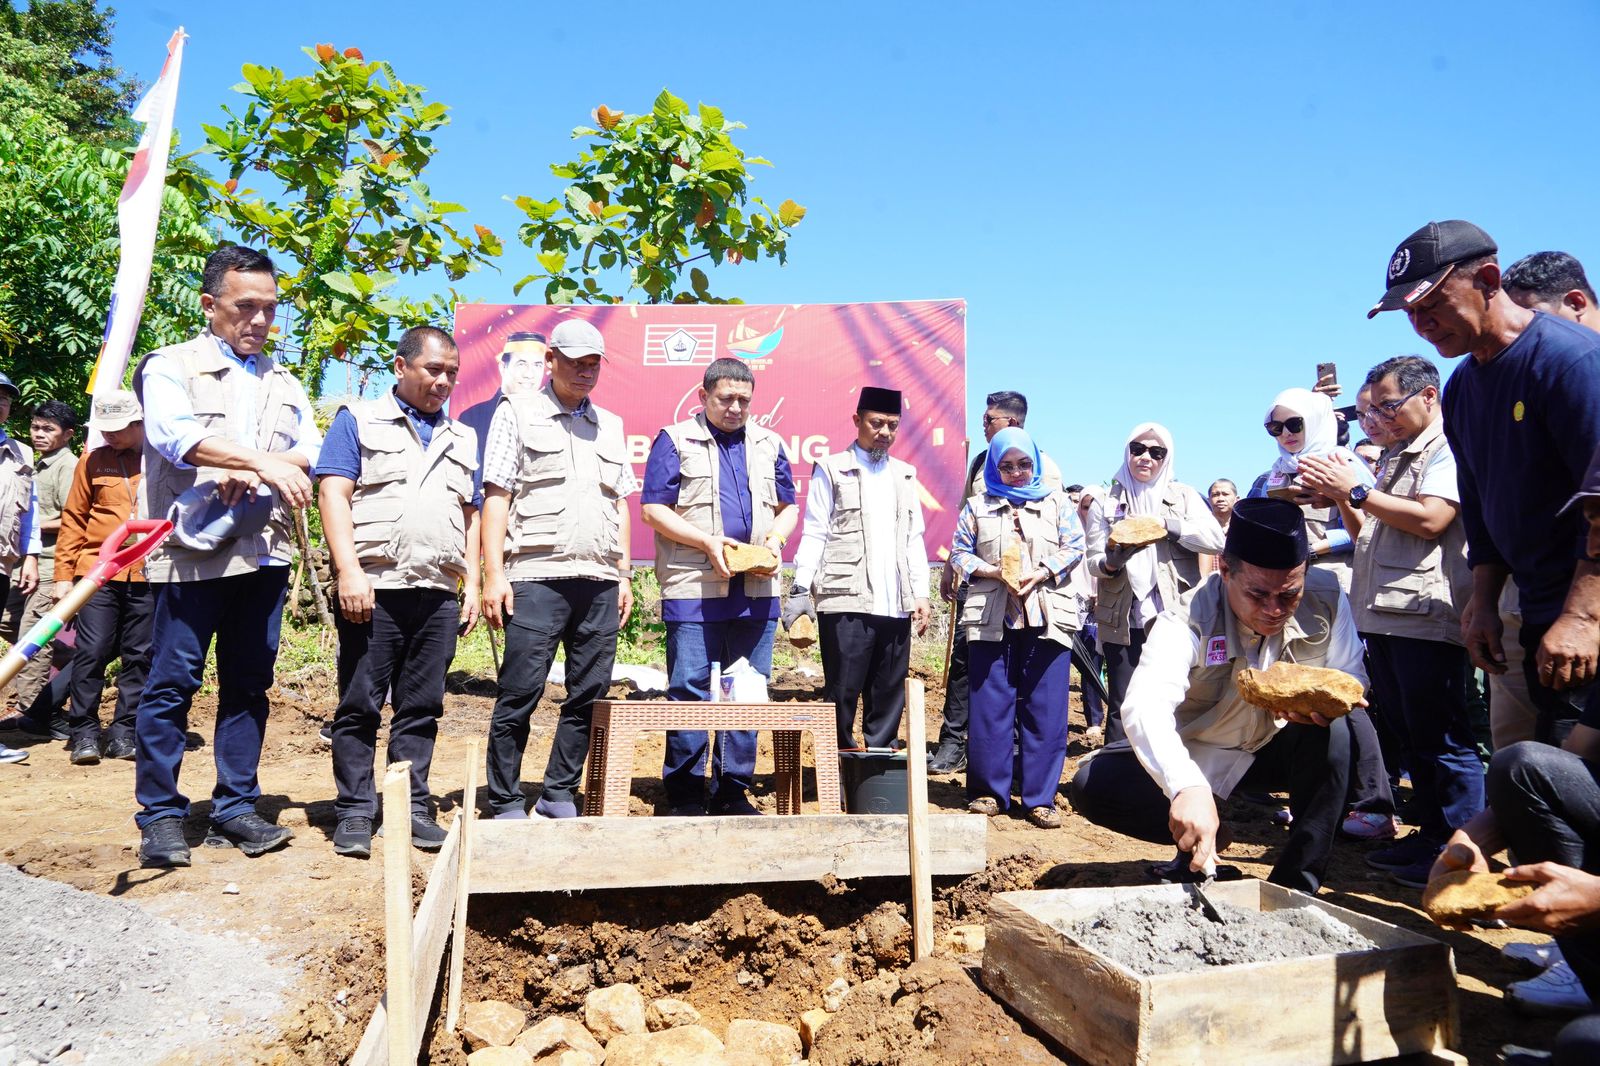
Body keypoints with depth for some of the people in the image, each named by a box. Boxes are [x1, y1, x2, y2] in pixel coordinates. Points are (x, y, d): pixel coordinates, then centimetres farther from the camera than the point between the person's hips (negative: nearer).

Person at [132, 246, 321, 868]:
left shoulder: (283, 383, 18)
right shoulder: (171, 366, 4)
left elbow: (313, 451, 6)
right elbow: (176, 435, -15)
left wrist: (252, 474, -11)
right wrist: (264, 461, -22)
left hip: (265, 553, 5)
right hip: (192, 550, -4)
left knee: (249, 682, 7)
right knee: (172, 682, 1)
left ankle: (234, 809, 16)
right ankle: (160, 815, 12)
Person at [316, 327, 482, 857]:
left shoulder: (462, 439, 20)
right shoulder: (359, 420, 6)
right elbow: (333, 493, -4)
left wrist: (472, 584, 11)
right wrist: (349, 571, -14)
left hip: (439, 595, 4)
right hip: (373, 590, -4)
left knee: (421, 709, 8)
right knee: (360, 706, 2)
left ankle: (414, 809, 16)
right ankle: (355, 813, 12)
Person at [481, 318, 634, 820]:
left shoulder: (610, 425, 20)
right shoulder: (518, 412, 6)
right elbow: (496, 497, -1)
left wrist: (625, 574, 13)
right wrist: (493, 574, -9)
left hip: (600, 581, 5)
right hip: (537, 577, -5)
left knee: (588, 696, 6)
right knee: (519, 695, -4)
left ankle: (560, 797, 19)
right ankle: (506, 805, 8)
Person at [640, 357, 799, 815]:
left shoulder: (769, 444, 17)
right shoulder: (675, 440, 4)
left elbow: (788, 506, 20)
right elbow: (653, 508, -2)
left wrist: (776, 536, -1)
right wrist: (706, 542, -13)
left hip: (757, 591, 4)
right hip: (693, 589, -4)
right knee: (689, 693, -3)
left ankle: (733, 792, 17)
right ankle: (684, 796, 9)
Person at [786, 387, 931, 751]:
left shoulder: (905, 475, 18)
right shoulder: (831, 469, 5)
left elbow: (914, 540, 17)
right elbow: (814, 535, 0)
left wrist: (921, 594, 9)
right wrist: (801, 588, -9)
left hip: (896, 606, 4)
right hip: (845, 602, -4)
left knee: (889, 697, 7)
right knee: (842, 694, -1)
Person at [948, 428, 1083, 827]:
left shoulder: (1056, 501, 13)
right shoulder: (978, 506, 13)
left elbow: (1074, 547, 5)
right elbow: (960, 552, 7)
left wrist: (1041, 573, -11)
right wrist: (994, 572, -10)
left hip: (1047, 615, 0)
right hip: (992, 617, 0)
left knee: (1045, 707, -1)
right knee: (989, 704, 0)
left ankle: (1041, 798, 7)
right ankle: (988, 790, 12)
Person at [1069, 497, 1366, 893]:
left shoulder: (1327, 597, -18)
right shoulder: (1189, 620, -30)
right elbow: (1145, 706, -46)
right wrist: (1189, 787, -64)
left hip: (1277, 748, 2)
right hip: (1198, 756, -2)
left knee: (1332, 733, -31)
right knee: (1092, 785, -24)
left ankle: (1296, 887, -17)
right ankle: (1197, 847, 0)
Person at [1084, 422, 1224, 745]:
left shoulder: (1183, 496, 8)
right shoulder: (1106, 501, 7)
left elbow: (1217, 539, -6)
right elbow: (1094, 563, 3)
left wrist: (1165, 522, -14)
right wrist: (1112, 562, -19)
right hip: (1123, 622, 0)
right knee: (1122, 709, 3)